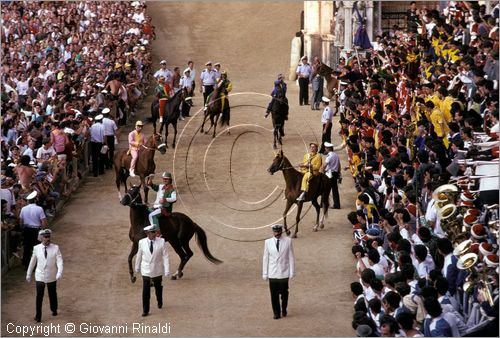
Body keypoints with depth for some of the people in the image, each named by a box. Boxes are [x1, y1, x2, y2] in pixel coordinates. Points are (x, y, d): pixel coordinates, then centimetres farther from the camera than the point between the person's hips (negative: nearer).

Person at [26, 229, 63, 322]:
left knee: (53, 294, 17)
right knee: (39, 296, -4)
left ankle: (54, 310, 41)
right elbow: (32, 262, 5)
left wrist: (59, 273, -30)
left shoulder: (55, 248, -10)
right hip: (40, 276, 0)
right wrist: (28, 274, 12)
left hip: (52, 277, 0)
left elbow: (59, 261, -15)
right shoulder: (36, 248, -6)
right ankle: (38, 316, 6)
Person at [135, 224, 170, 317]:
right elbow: (139, 255, 6)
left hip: (157, 270, 0)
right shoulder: (142, 242, -8)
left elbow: (165, 256, -10)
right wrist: (137, 267, 16)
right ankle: (145, 310, 6)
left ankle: (159, 302, 46)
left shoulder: (161, 241, -12)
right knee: (145, 291, -3)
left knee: (158, 288, 19)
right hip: (146, 270, 0)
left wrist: (167, 270, -13)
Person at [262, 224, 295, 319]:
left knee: (284, 293, 7)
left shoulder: (288, 241, -1)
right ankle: (276, 313, 16)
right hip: (272, 273, 1)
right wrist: (265, 273, 3)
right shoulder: (268, 242, 1)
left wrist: (292, 272, -1)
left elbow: (291, 257, 1)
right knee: (274, 294, 2)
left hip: (284, 273, -1)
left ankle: (284, 309, 31)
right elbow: (265, 258, 4)